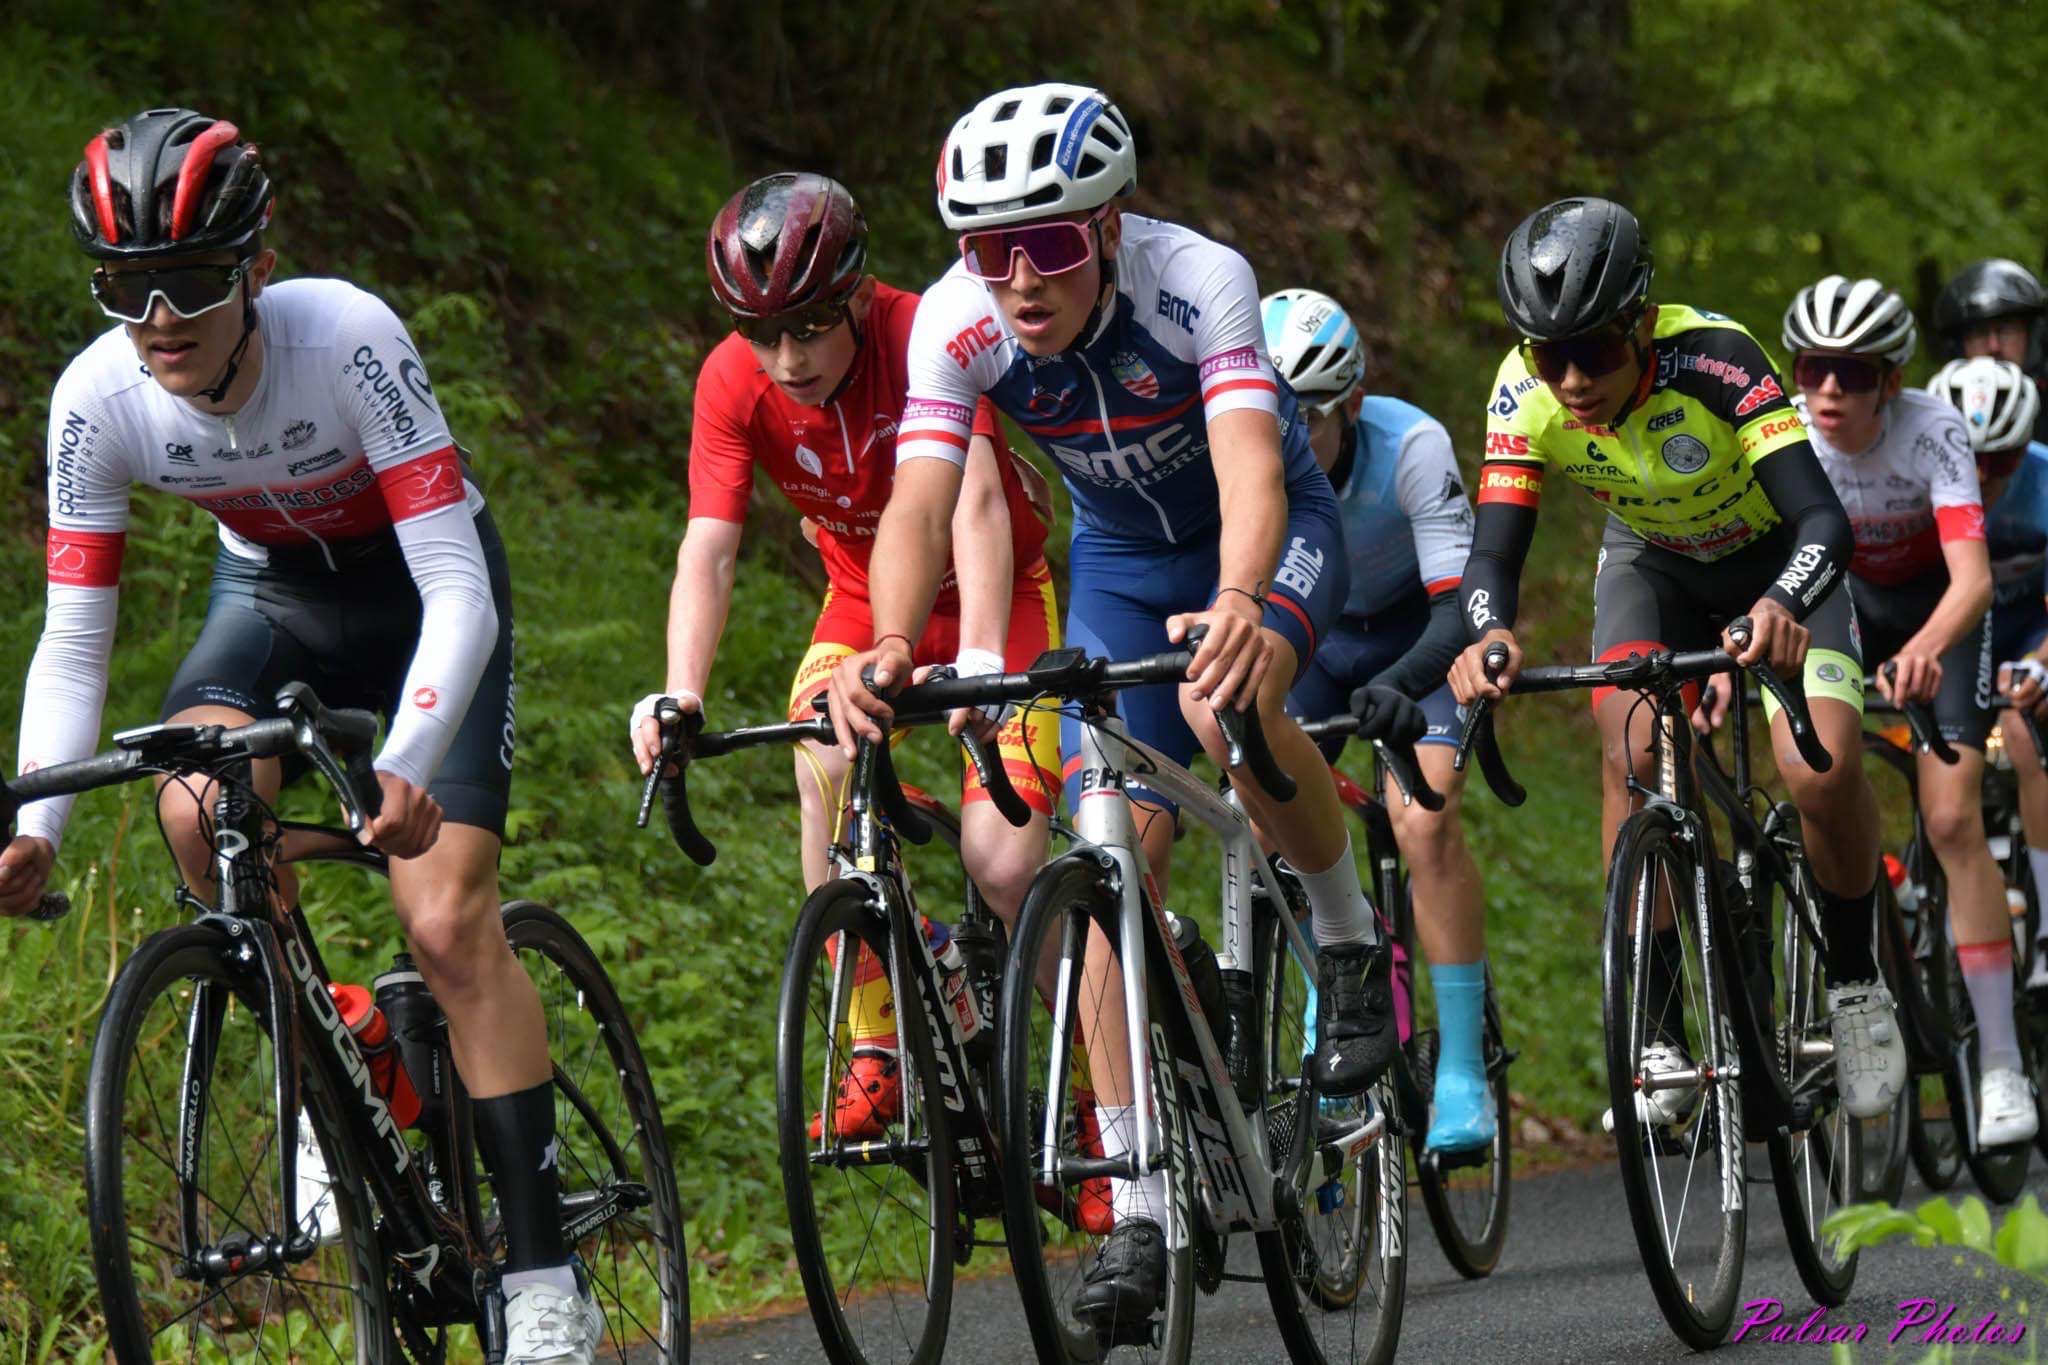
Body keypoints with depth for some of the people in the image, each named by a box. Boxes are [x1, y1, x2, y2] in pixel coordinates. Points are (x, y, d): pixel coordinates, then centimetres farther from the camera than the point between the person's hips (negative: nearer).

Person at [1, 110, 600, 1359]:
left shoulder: (349, 341, -34)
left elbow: (458, 594, -35)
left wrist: (405, 770, -50)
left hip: (420, 592, -3)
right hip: (274, 598, 3)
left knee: (448, 921, -17)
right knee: (196, 808, -29)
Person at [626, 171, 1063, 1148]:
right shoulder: (734, 381, -19)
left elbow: (976, 501, -41)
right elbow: (709, 544, -27)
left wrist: (980, 659, -56)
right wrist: (680, 694, -43)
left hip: (994, 594, -3)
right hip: (867, 600, 3)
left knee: (1003, 865, -18)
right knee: (825, 765, -27)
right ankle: (876, 1053, -16)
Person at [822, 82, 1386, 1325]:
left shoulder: (1199, 281, -34)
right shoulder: (959, 323, -25)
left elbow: (1249, 466, -47)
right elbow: (920, 502, -34)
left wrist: (1238, 604, -67)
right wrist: (889, 647, -55)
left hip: (1271, 531, -3)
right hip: (1121, 556, 4)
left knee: (1226, 706, -36)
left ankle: (1352, 936, -8)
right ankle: (1139, 1210, -5)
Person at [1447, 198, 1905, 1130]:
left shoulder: (1713, 360, -37)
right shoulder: (1528, 392, -26)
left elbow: (1823, 518, -43)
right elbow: (1493, 550, -29)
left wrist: (1781, 608, -64)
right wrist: (1488, 634, -52)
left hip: (1780, 564, -3)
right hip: (1652, 565, 3)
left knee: (1821, 774, -24)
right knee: (1632, 753, -23)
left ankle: (1855, 981, 4)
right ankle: (1659, 1038, -15)